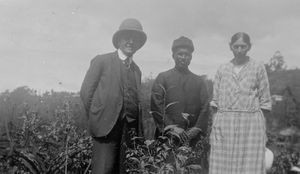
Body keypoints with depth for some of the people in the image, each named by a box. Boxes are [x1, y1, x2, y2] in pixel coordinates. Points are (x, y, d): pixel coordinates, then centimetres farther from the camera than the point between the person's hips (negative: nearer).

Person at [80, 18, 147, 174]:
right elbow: (85, 92, 1)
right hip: (108, 127, -4)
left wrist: (139, 131, 9)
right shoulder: (101, 61, 3)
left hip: (131, 130, 4)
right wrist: (96, 119, 1)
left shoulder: (137, 70, 18)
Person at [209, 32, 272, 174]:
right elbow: (215, 101, 11)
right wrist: (214, 125, 2)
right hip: (224, 124, 2)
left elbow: (265, 102, 5)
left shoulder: (258, 68, 6)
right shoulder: (222, 70, 11)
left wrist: (261, 128, -3)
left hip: (250, 125, -2)